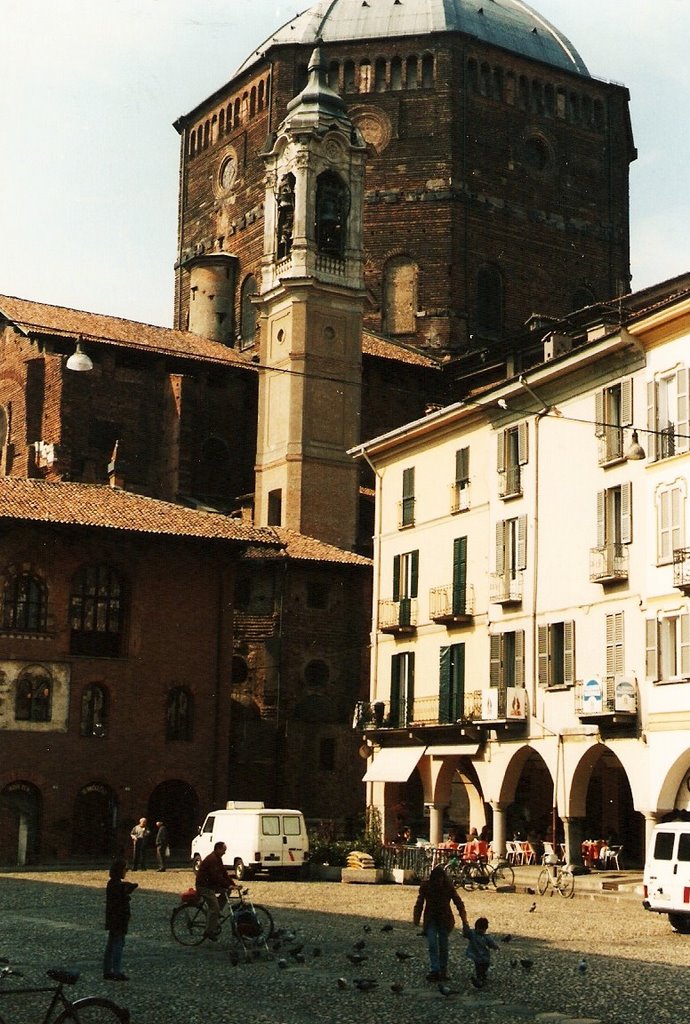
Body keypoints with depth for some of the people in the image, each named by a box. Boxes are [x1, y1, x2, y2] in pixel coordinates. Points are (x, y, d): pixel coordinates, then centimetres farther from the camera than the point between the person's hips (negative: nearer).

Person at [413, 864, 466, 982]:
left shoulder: (448, 886, -9)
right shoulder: (425, 886, -8)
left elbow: (458, 902, -8)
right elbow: (419, 903, -3)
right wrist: (416, 918, -11)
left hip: (444, 919, 0)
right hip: (430, 919, 0)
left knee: (443, 945, 3)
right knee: (432, 945, -11)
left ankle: (443, 970, 20)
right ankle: (434, 971, -13)